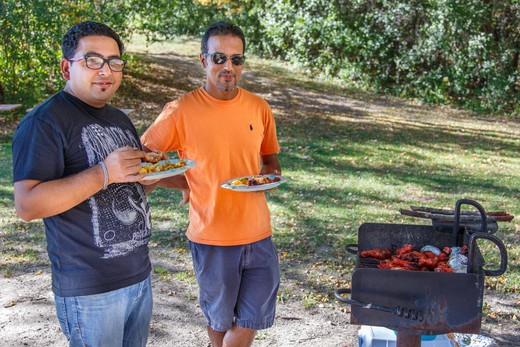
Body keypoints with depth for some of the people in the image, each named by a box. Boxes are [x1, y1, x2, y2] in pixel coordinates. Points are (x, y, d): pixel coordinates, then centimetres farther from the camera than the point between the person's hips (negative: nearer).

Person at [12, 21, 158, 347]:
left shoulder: (120, 120, 14)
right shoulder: (44, 121, -13)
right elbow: (27, 205, -22)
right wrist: (103, 174, -28)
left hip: (141, 276, 8)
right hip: (90, 291, -8)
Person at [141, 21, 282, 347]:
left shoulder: (259, 108, 2)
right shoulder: (181, 111, -10)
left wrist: (270, 174, -6)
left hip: (258, 234, 3)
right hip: (211, 237, -3)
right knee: (220, 320, 17)